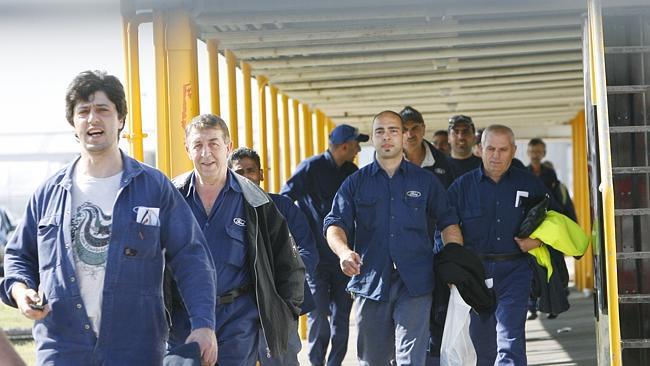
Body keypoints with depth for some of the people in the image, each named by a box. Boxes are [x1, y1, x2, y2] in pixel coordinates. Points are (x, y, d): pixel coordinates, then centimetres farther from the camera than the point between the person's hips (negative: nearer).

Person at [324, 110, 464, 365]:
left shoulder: (426, 182, 10)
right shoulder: (355, 183, 9)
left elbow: (448, 223, 13)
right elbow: (335, 224, 1)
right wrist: (344, 251, -21)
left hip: (414, 286, -1)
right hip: (370, 283, 1)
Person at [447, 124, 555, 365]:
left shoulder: (529, 185, 6)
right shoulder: (462, 186, 6)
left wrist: (539, 241, -4)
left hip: (514, 271, -2)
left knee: (510, 341, -16)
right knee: (481, 342, 10)